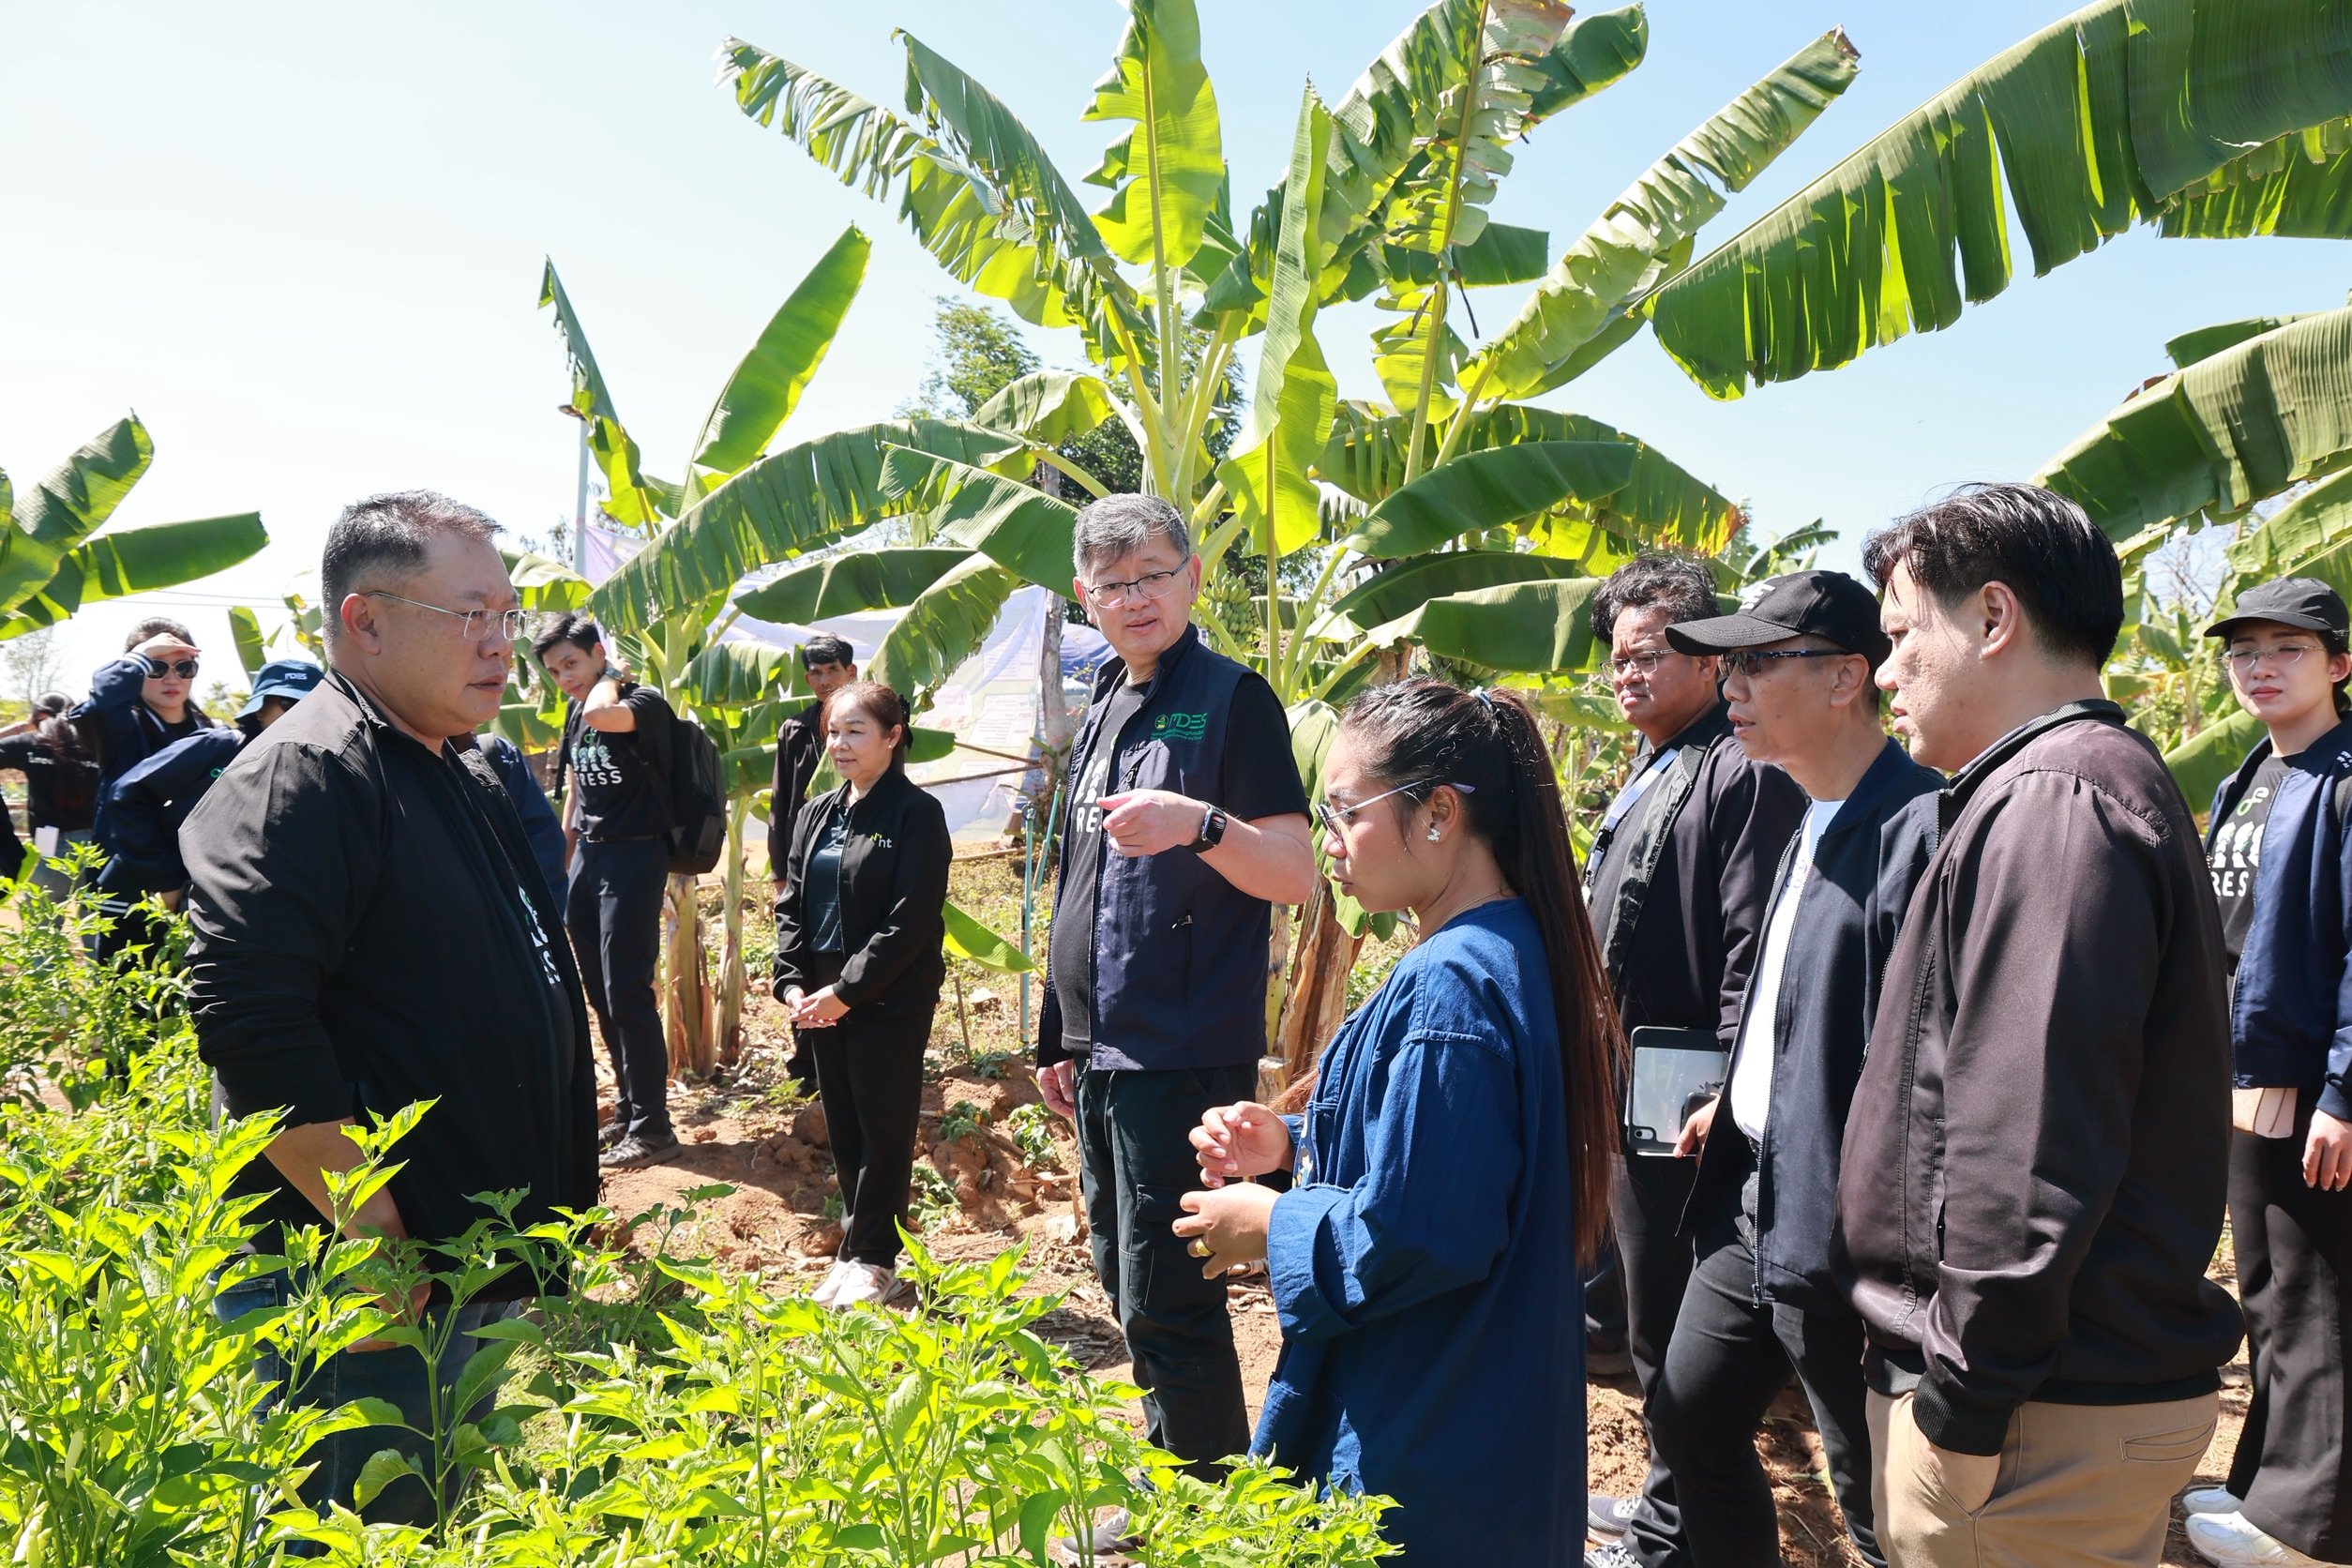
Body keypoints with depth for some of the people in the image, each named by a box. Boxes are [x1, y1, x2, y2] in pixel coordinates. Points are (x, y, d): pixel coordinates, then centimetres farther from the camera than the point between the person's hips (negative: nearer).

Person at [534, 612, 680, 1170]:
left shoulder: (644, 703, -12)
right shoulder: (574, 714, 12)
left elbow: (602, 715, -36)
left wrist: (609, 679, -16)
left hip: (633, 857, -8)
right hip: (588, 856, 8)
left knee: (626, 993, -8)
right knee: (600, 995, 12)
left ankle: (652, 1125, 2)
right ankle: (627, 1108, 24)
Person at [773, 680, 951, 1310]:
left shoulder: (917, 815, -10)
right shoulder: (817, 815, 11)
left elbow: (912, 920, -16)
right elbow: (791, 904, 11)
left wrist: (847, 990, -17)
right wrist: (792, 982, -3)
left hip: (890, 1003, -6)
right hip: (822, 1004, 7)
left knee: (884, 1130, 2)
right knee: (843, 1128, 13)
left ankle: (871, 1256, 16)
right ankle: (859, 1246, 26)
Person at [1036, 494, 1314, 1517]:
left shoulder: (1230, 697, -8)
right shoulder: (1102, 714, 15)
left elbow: (1296, 875, -14)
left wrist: (1201, 823, -32)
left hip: (1181, 1054, -8)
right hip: (1103, 1053, 8)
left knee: (1166, 1303, -4)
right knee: (1125, 1282, 18)